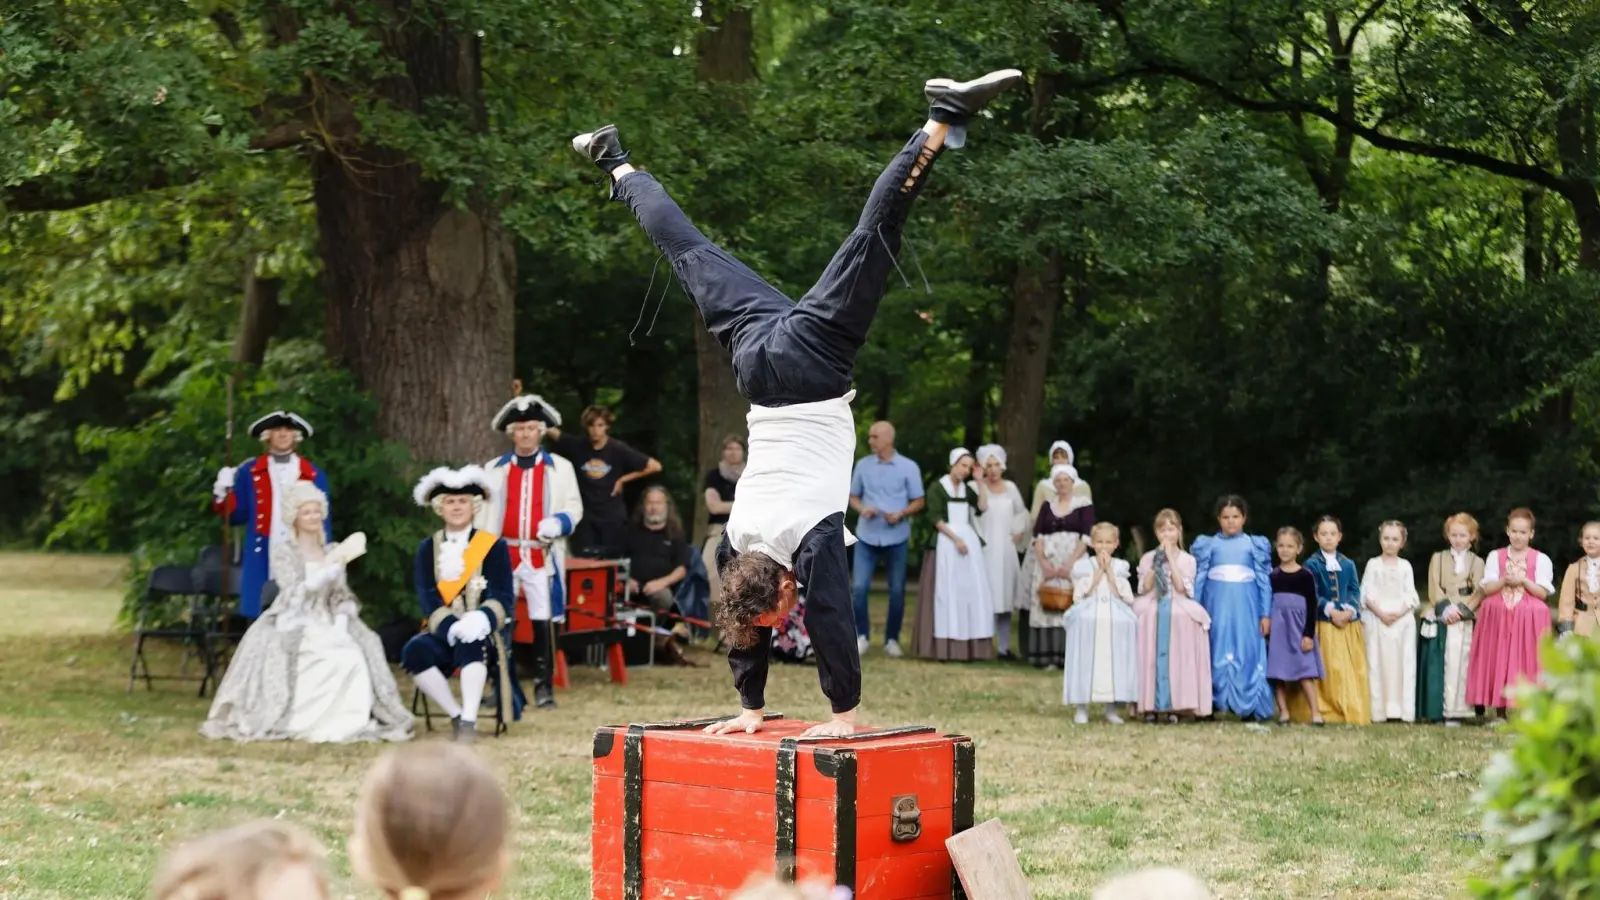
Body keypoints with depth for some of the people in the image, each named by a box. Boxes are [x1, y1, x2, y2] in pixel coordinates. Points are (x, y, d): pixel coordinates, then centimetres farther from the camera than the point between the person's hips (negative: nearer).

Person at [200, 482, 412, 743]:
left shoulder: (333, 551, 16)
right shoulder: (283, 551, 2)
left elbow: (342, 597, 12)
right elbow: (294, 594, -12)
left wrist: (340, 626, -7)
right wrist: (329, 567, -19)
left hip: (328, 625, 4)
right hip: (294, 626, -4)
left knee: (354, 659, -26)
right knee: (333, 661, -33)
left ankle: (344, 721, -19)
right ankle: (303, 721, -24)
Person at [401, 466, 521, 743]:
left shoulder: (494, 546, 3)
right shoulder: (428, 548, 9)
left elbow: (503, 597, -7)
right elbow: (427, 597, -3)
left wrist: (480, 620, -29)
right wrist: (451, 626, -23)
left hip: (480, 632, -2)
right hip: (442, 631, 2)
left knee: (470, 643, -38)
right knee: (414, 652, -30)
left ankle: (469, 721, -33)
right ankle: (456, 716, -17)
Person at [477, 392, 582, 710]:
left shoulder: (560, 467, 10)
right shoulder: (493, 469, 11)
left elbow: (574, 507, 7)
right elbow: (482, 514, 10)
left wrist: (560, 522, -15)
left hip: (542, 557, -1)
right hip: (502, 555, 1)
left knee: (543, 622, -3)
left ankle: (544, 687, 5)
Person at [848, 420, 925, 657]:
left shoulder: (909, 467, -3)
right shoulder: (862, 465, 3)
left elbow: (919, 502, 1)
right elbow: (853, 496, 12)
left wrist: (901, 514, -17)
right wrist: (862, 509, -10)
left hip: (896, 538, -1)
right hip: (866, 537, 1)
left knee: (897, 590, 5)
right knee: (858, 587, -6)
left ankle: (892, 639, 17)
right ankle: (862, 636, 9)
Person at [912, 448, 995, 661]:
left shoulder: (967, 489, 16)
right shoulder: (937, 487, 0)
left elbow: (982, 507, 0)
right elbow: (936, 519, -9)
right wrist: (955, 539, -16)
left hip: (969, 541, 6)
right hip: (946, 542, -6)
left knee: (970, 591, 0)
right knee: (947, 592, -8)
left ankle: (968, 646, 0)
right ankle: (945, 647, -8)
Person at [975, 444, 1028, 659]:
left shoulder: (1010, 487, 12)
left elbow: (1022, 513, 21)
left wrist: (1020, 534, 14)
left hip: (1006, 549, 5)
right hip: (984, 550, -5)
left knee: (1005, 598, 5)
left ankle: (1003, 646, 9)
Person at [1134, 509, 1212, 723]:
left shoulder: (1186, 560, 7)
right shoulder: (1148, 558, 11)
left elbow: (1182, 587, -8)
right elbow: (1145, 588, -1)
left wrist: (1171, 558, -7)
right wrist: (1157, 563, -8)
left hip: (1179, 613, -1)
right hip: (1152, 612, 1)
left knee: (1175, 656, -16)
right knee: (1152, 657, -13)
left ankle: (1174, 706, -13)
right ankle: (1150, 706, -10)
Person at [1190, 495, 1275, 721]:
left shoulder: (1254, 545, 6)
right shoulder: (1209, 545, 6)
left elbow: (1264, 580, 7)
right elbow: (1199, 579, 8)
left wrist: (1266, 614, 2)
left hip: (1245, 607, 0)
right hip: (1217, 606, 0)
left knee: (1247, 654, -2)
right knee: (1216, 653, 1)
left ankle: (1249, 707, 2)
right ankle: (1209, 704, 5)